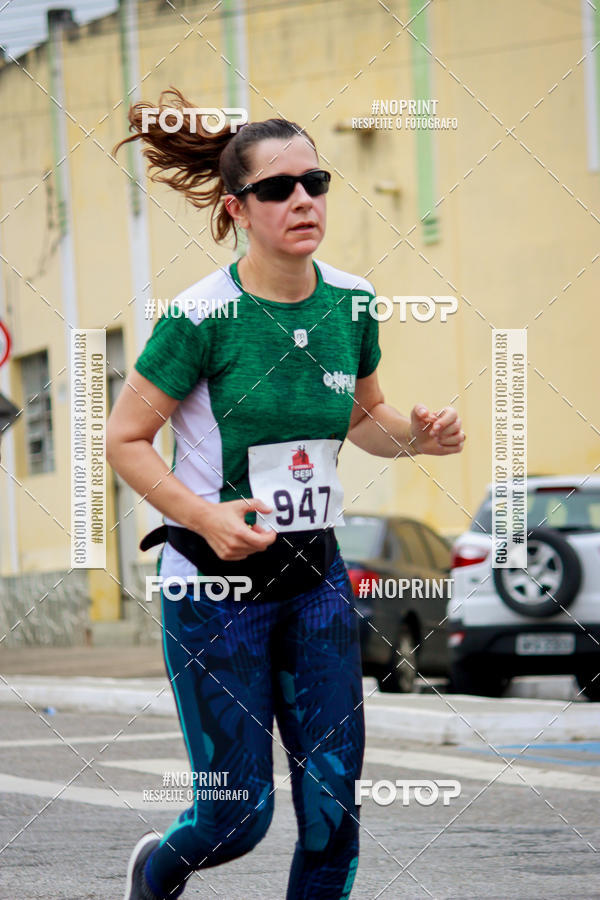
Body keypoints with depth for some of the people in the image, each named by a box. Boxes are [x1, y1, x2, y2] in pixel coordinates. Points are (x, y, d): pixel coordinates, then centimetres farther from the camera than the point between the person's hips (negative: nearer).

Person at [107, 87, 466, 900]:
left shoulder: (351, 303, 1)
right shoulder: (203, 317, -15)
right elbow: (124, 440, -8)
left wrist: (417, 435, -5)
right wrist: (204, 516, -21)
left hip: (316, 575, 5)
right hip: (216, 580, -5)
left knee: (334, 810, -1)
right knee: (238, 818, 1)